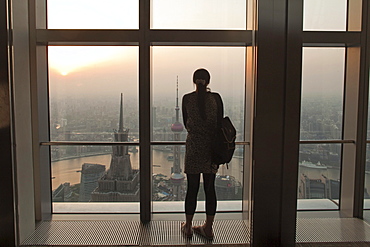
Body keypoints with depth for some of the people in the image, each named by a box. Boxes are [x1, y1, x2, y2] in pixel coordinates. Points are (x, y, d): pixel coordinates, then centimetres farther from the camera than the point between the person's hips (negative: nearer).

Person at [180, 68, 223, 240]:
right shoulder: (215, 98, -3)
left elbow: (185, 123, 7)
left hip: (193, 148, -1)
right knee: (209, 188, 9)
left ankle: (188, 227, 21)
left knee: (192, 188, 8)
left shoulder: (187, 99, -3)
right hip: (212, 148, 1)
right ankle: (208, 228, 19)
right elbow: (220, 124, -2)